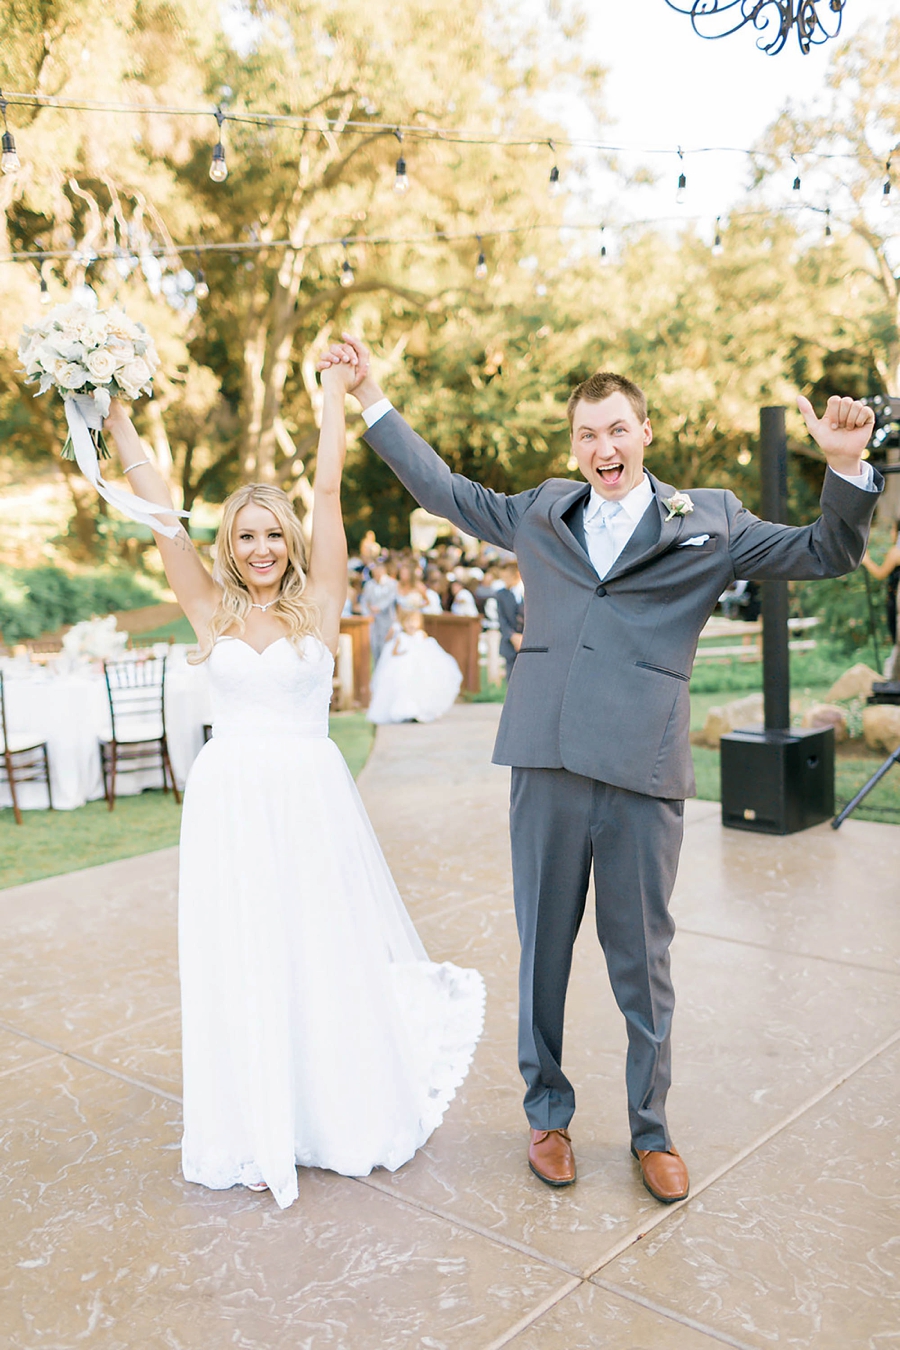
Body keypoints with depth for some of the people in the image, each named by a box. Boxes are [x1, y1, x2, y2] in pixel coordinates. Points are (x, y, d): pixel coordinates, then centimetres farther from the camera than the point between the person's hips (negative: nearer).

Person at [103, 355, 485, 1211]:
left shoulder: (318, 603, 0)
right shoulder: (211, 611, 3)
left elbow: (329, 493, -4)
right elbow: (155, 506, 0)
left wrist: (336, 394, -4)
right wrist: (114, 416, -1)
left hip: (311, 798, -1)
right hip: (231, 802, 1)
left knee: (329, 954, 9)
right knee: (242, 964, 8)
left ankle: (344, 1112, 31)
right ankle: (259, 1132, 25)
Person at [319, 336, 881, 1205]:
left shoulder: (708, 523, 8)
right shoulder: (541, 514, 15)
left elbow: (826, 554, 9)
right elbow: (444, 489, 26)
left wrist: (846, 467, -9)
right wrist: (372, 400, 26)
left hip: (642, 772, -2)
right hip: (546, 764, 2)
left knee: (642, 961, 8)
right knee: (541, 949, 12)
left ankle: (651, 1131, 28)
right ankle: (547, 1114, 31)